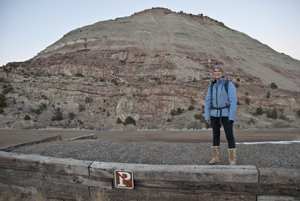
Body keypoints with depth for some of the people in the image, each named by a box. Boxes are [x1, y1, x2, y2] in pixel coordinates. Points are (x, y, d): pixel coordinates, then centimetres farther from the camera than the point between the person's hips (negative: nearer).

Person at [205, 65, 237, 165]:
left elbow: (233, 101, -13)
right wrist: (207, 116, 2)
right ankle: (216, 157, 20)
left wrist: (232, 117, -18)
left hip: (226, 113, -5)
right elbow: (208, 102, 7)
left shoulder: (229, 84, -9)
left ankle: (233, 159, 6)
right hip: (214, 114, 5)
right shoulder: (212, 85, 7)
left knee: (229, 135, -3)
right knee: (215, 134, 9)